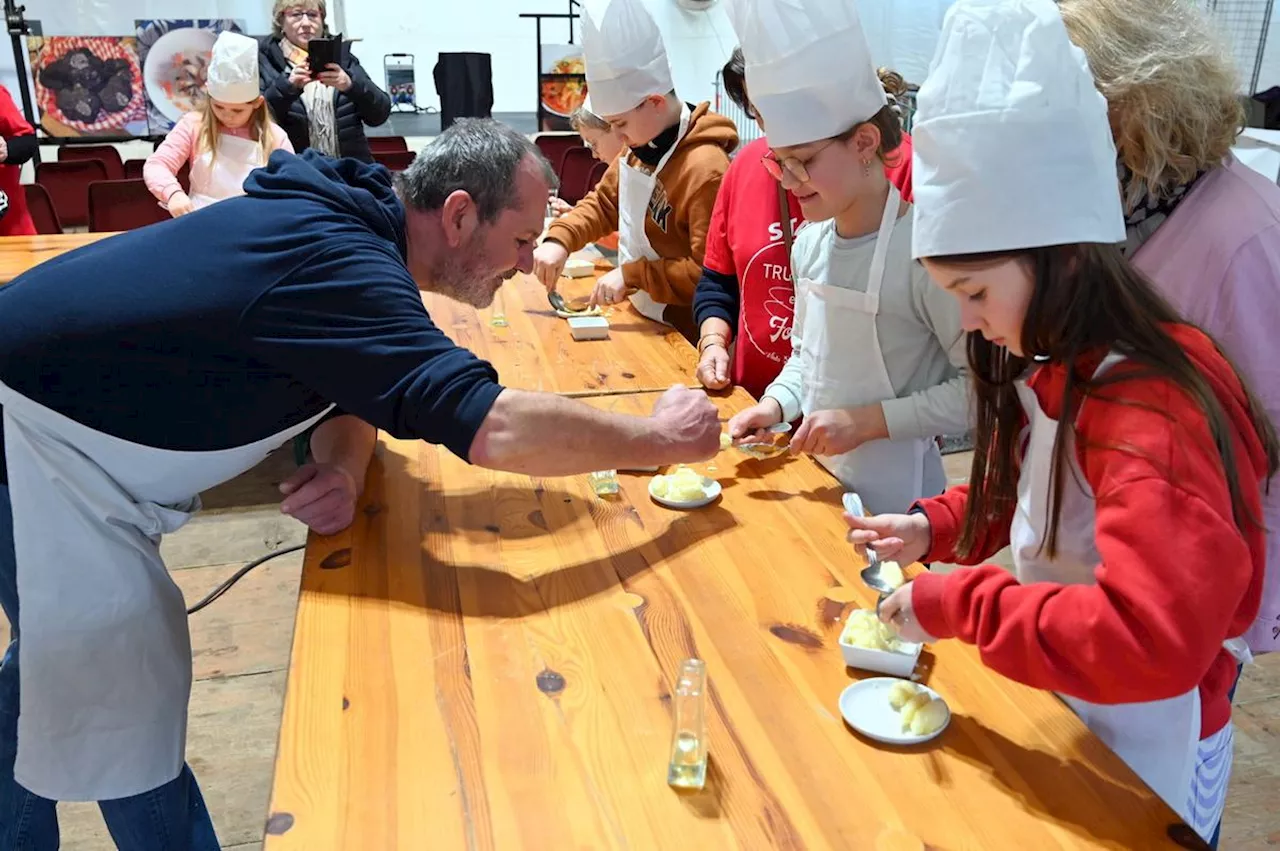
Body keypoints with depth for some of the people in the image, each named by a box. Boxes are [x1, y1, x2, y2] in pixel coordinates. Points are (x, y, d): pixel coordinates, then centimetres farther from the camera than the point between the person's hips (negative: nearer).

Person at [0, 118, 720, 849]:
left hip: (62, 420, 10)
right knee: (125, 711, -4)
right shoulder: (338, 264, -32)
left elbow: (356, 380, 6)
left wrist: (344, 471, -15)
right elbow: (496, 428, -41)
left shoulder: (350, 221, -3)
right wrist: (660, 439, -27)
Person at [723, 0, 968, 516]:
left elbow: (980, 388, -19)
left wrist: (868, 420, -22)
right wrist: (776, 404, -3)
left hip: (892, 494, -6)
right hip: (817, 481, 7)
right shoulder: (810, 241, 0)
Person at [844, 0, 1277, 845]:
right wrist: (937, 528, -5)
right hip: (1057, 713, 7)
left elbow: (1154, 637, -40)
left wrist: (958, 604, -32)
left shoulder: (1149, 413, -31)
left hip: (1143, 753, -7)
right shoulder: (1058, 375, -4)